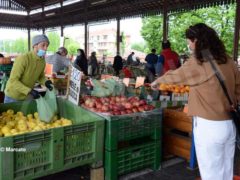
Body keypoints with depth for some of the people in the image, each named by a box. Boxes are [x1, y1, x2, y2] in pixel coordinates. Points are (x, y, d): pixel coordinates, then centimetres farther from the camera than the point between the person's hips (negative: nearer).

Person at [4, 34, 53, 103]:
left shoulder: (42, 61, -6)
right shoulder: (23, 58, -25)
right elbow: (13, 80, -25)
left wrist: (45, 82, -13)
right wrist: (29, 91, -35)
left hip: (27, 97, 5)